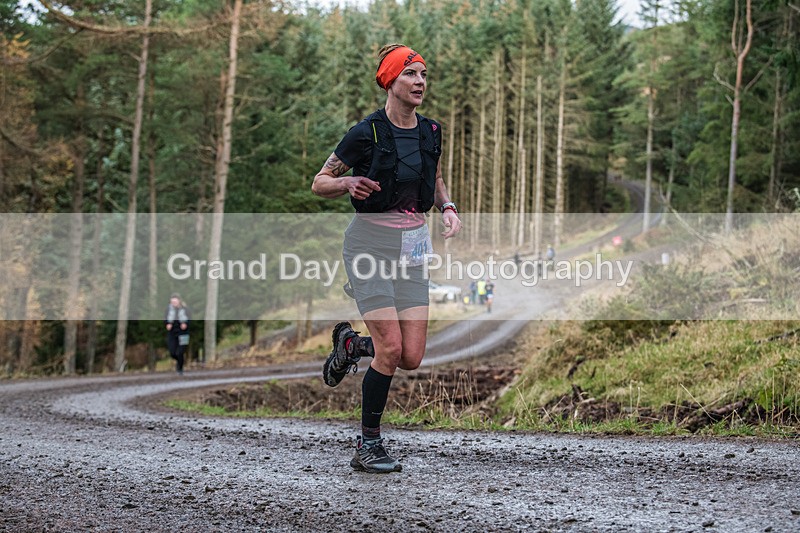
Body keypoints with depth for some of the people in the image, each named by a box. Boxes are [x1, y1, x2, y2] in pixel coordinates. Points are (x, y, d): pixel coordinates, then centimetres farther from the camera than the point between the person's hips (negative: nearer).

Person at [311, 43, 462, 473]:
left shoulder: (430, 131, 5)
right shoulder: (367, 133, -12)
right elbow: (319, 183, -3)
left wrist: (447, 207, 3)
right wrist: (348, 183, -24)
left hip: (412, 246, 6)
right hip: (371, 242, -6)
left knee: (412, 358, -2)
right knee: (391, 349, -15)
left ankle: (350, 344, 29)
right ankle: (368, 446, 0)